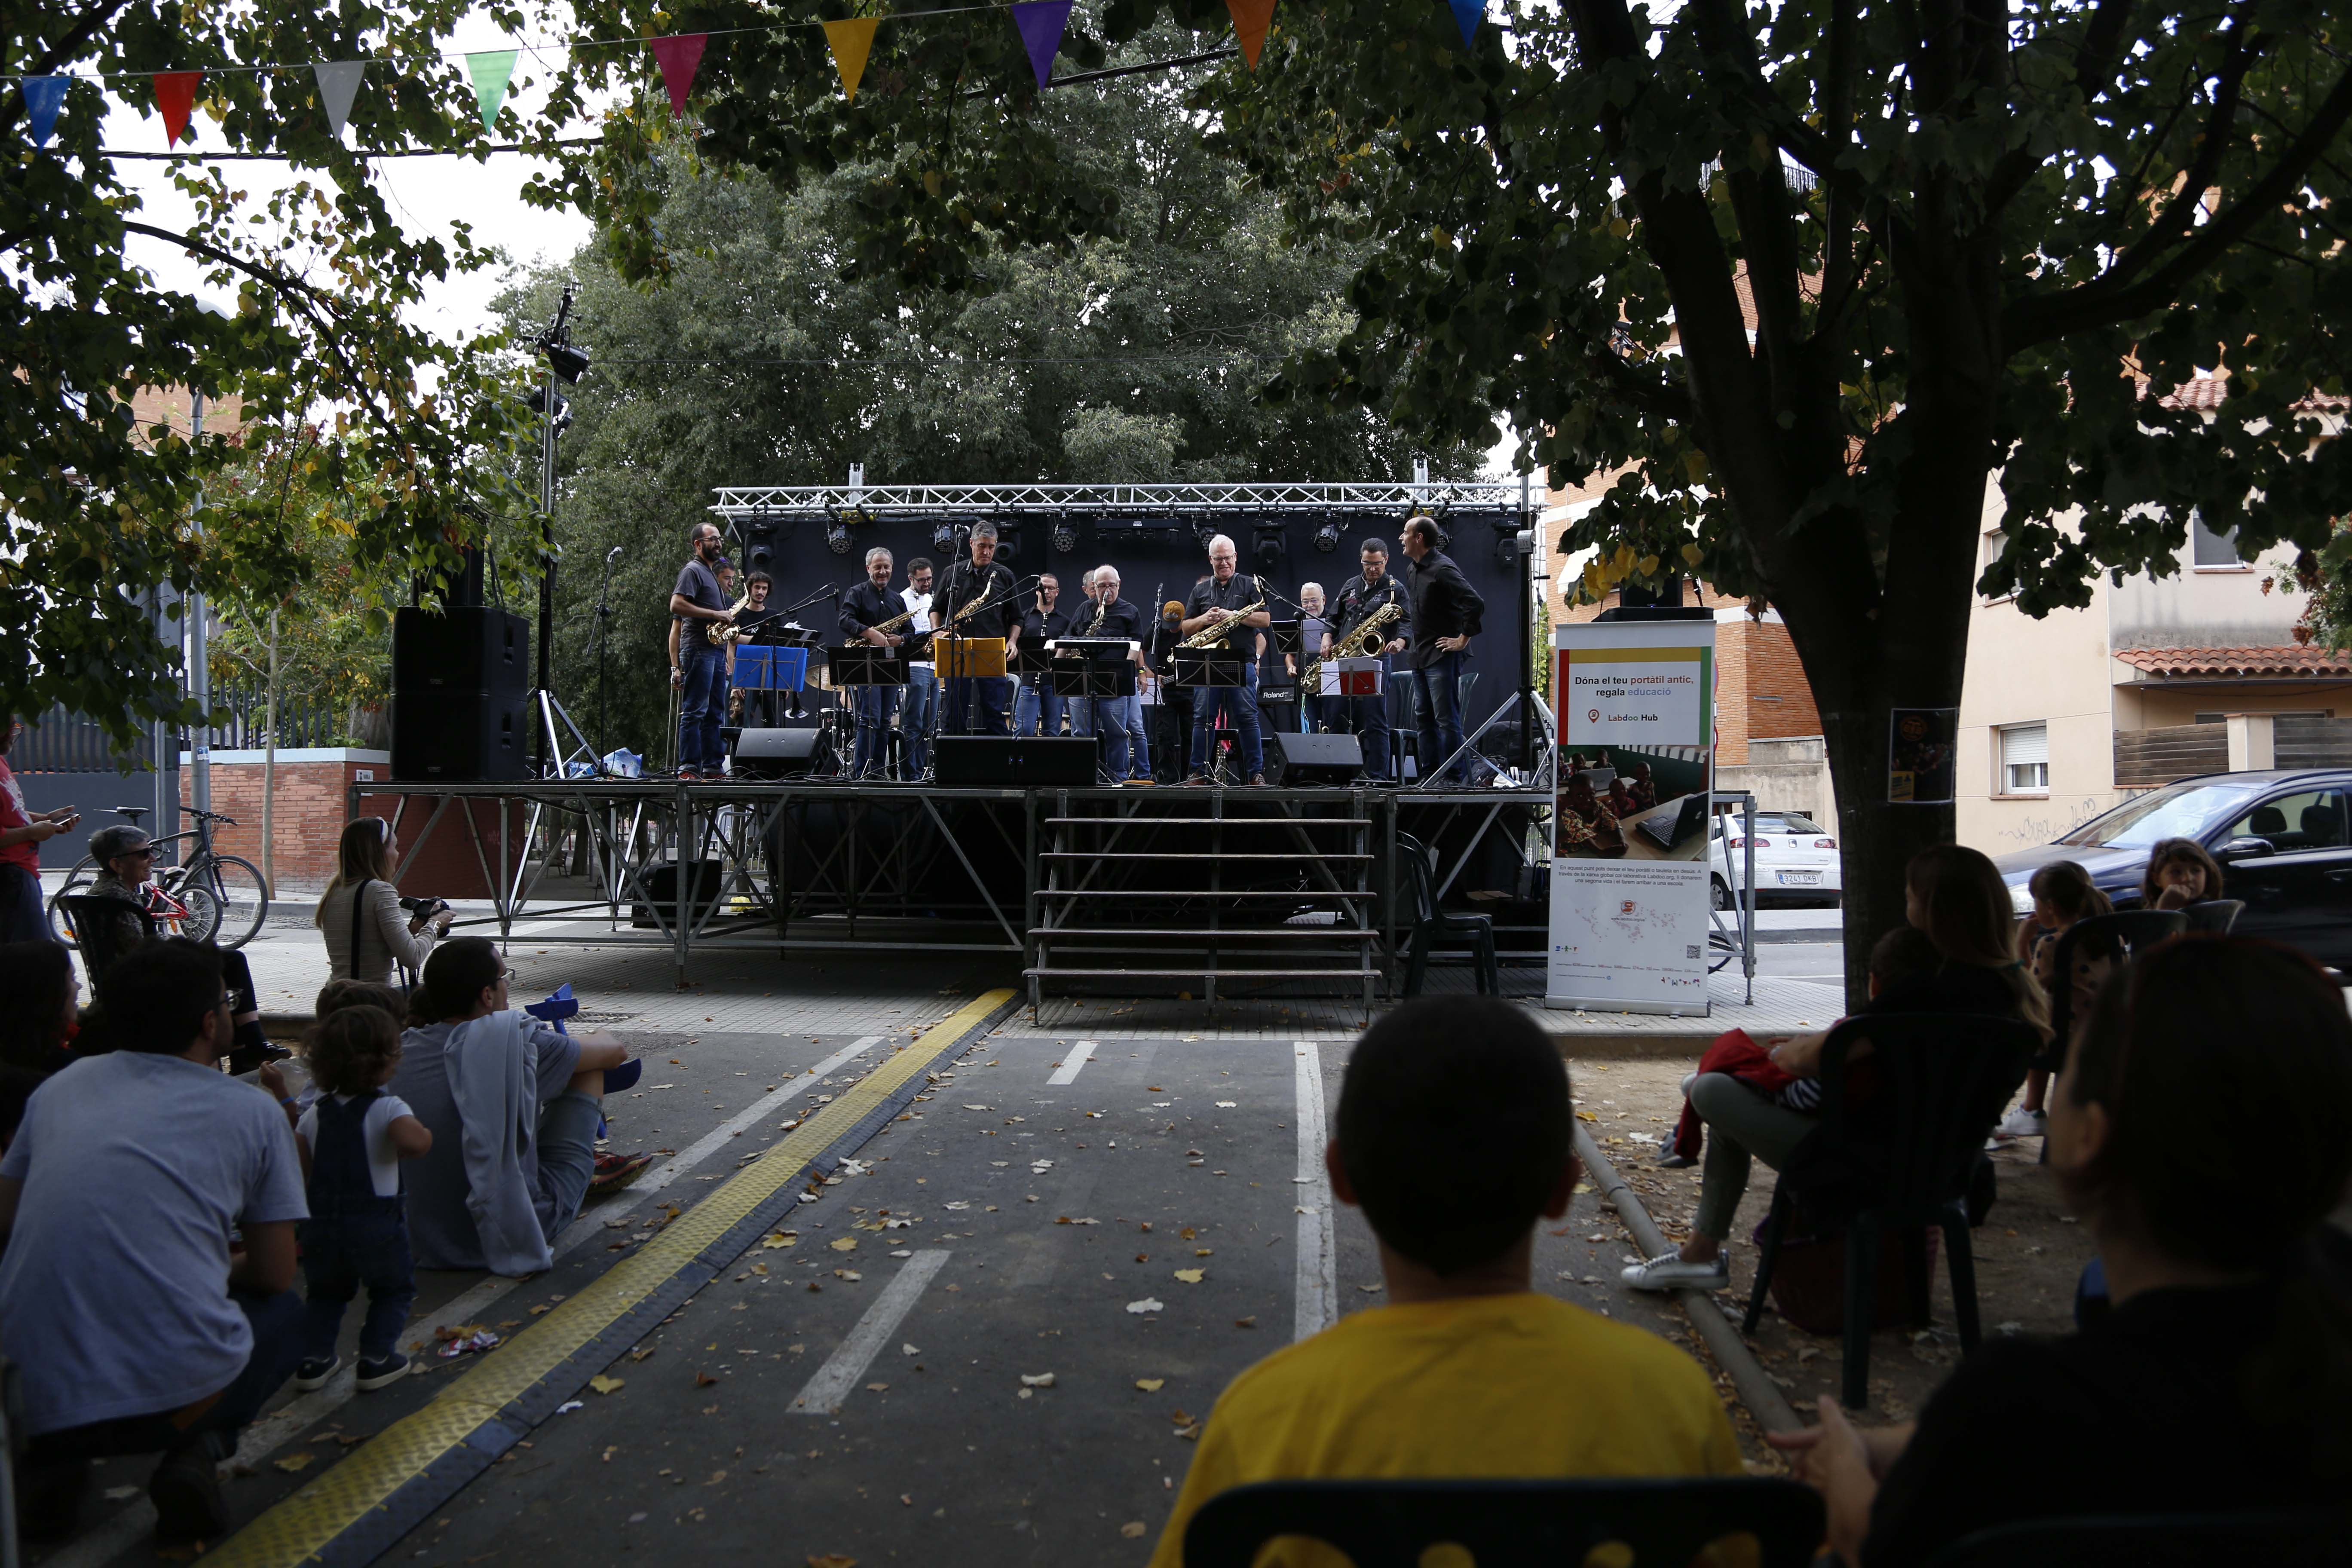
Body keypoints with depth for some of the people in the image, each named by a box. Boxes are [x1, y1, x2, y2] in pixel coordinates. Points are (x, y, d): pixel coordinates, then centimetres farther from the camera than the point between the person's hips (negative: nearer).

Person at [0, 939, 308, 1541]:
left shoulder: (61, 1086, 12)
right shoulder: (252, 1112, 2)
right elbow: (274, 1276, 8)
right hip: (174, 1392, -4)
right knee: (285, 1311, 27)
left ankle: (55, 1459, 11)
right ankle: (197, 1449, 1)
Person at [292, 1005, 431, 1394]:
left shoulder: (316, 1113, 5)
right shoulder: (388, 1109, -14)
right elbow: (413, 1144, -32)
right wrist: (423, 1132, -11)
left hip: (323, 1223, 5)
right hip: (376, 1224, -5)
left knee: (325, 1291, 24)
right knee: (393, 1288, 14)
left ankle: (313, 1357, 17)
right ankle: (377, 1358, 7)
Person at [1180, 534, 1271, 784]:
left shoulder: (1249, 585, 10)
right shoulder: (1200, 590, 17)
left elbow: (1265, 620, 1)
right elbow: (1186, 628, 15)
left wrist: (1233, 616, -11)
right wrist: (1205, 619, -5)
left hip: (1241, 663, -2)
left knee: (1247, 718, -5)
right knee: (1203, 718, 1)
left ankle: (1256, 773, -1)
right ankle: (1199, 773, 6)